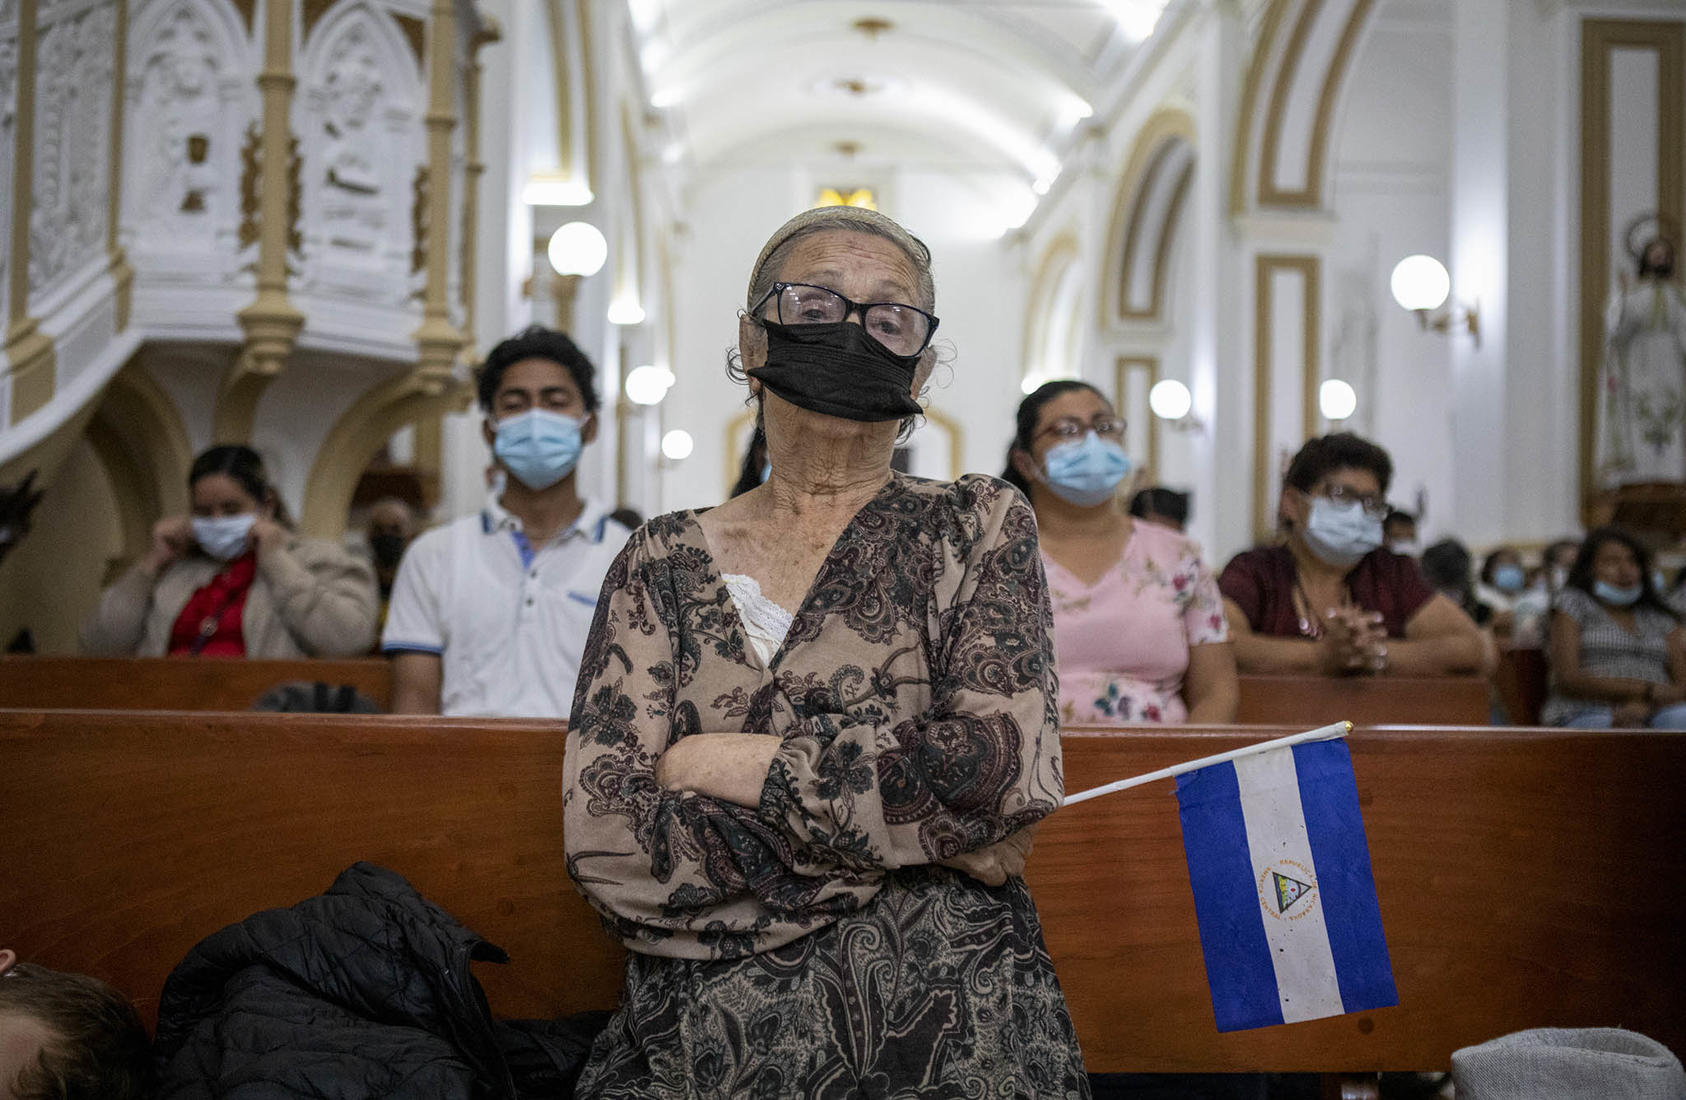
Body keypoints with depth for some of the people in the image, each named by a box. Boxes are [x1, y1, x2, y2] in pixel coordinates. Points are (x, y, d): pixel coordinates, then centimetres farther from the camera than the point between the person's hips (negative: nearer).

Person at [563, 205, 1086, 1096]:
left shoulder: (975, 528, 9)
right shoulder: (663, 563, 11)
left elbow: (1004, 770, -8)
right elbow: (603, 838, -1)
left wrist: (713, 764, -5)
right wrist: (916, 827, -7)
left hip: (944, 1022, 0)